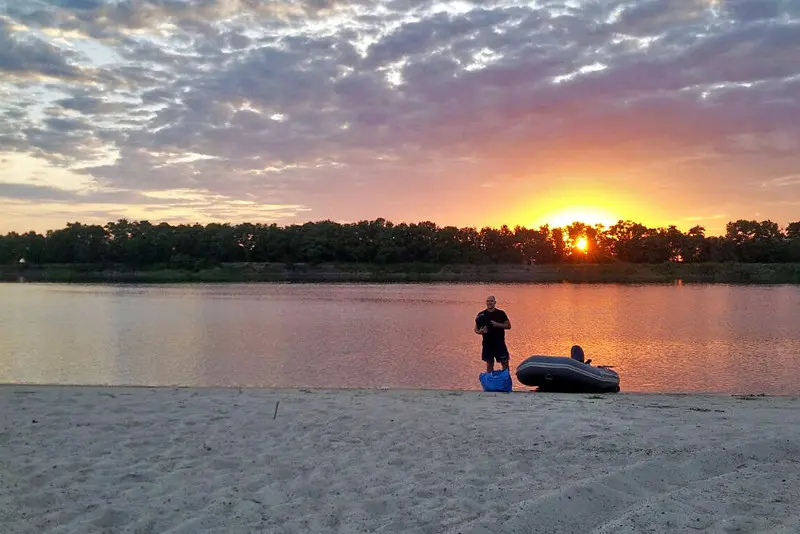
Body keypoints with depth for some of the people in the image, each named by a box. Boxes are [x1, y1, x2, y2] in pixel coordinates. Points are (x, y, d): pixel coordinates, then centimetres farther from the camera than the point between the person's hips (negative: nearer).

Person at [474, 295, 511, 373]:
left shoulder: (501, 313, 1)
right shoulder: (481, 315, 2)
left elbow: (508, 326, 1)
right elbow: (476, 329, 7)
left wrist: (498, 324, -16)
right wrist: (480, 331, -16)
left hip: (500, 343, -1)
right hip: (487, 343, 1)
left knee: (505, 362, -2)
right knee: (489, 363, 9)